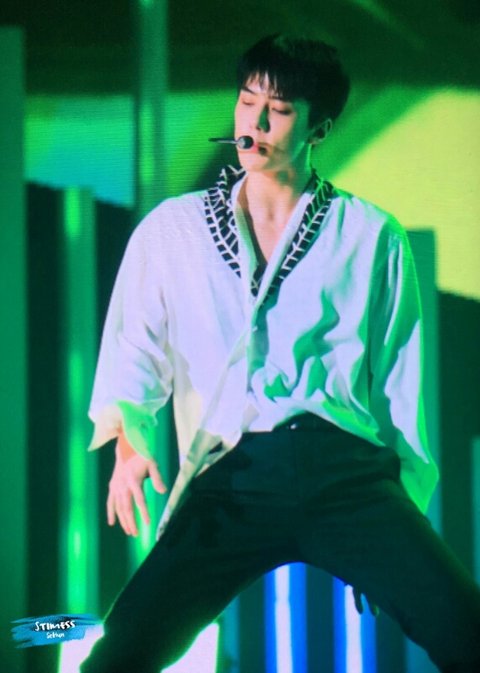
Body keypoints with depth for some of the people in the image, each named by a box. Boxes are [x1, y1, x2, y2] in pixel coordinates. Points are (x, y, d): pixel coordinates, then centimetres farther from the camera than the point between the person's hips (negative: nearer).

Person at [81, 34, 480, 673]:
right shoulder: (170, 230, 20)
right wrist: (129, 439, -8)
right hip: (230, 473, 0)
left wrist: (403, 513, 10)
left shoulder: (372, 236, 17)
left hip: (346, 470, 0)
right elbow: (134, 352, 13)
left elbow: (401, 382, 17)